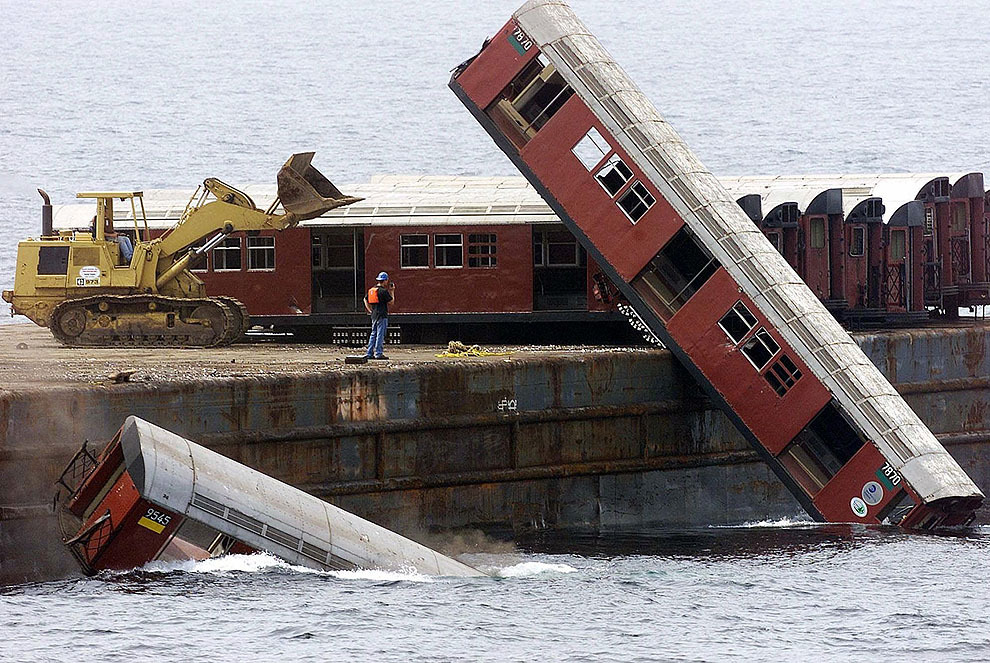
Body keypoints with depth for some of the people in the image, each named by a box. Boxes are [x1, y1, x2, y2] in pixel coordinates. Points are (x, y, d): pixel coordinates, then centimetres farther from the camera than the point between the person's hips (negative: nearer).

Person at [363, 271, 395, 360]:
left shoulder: (371, 290, 12)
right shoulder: (383, 291, -13)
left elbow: (365, 299, 19)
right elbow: (391, 301, -8)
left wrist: (370, 310, 19)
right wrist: (392, 291, 5)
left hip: (374, 315, 8)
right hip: (382, 315, -8)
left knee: (373, 334, 11)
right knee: (380, 335, -6)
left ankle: (369, 353, 9)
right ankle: (378, 353, -8)